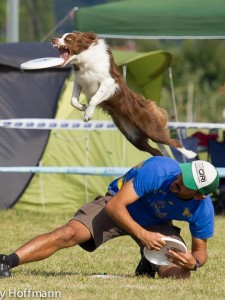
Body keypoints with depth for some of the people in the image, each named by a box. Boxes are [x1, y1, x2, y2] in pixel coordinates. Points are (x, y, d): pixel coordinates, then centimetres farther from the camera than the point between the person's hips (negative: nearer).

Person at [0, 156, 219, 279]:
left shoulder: (203, 209, -24)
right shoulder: (158, 170, -35)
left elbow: (200, 250, -7)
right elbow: (114, 206, -32)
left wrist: (193, 262, -31)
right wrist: (142, 235, -42)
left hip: (156, 225, 3)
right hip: (119, 208, -3)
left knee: (179, 275, -19)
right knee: (70, 233, -27)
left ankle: (149, 266, 16)